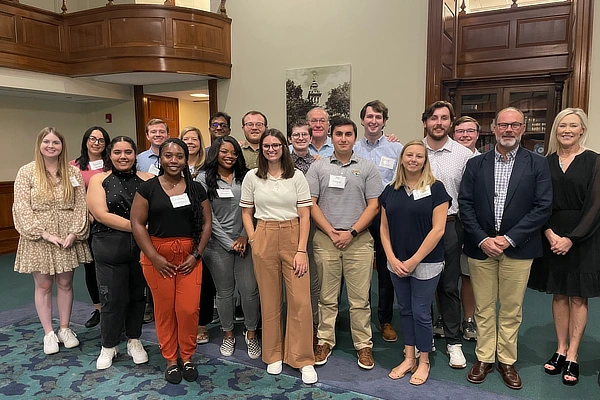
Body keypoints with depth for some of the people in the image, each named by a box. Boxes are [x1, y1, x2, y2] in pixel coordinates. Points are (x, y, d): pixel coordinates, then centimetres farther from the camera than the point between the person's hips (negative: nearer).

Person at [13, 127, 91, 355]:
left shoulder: (73, 172, 2)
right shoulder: (26, 172, -3)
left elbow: (81, 206, 0)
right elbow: (22, 209, -8)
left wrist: (74, 233, -12)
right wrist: (45, 234, -16)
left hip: (68, 238, 2)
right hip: (38, 240, -1)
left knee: (65, 284, 11)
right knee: (43, 286, 8)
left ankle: (65, 329, 26)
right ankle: (49, 333, 21)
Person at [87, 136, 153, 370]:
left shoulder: (147, 179, 4)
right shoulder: (99, 180, 2)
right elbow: (101, 214, -10)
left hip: (142, 247, 1)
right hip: (110, 248, -1)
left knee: (137, 295, 12)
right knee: (112, 298, 4)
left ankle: (134, 340, 31)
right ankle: (109, 346, 25)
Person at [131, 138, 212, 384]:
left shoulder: (196, 189, 5)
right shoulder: (148, 188, -1)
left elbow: (206, 223, 5)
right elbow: (137, 223, -4)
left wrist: (196, 255, -5)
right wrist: (154, 257, -10)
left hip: (189, 255, 1)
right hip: (158, 255, -1)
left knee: (189, 308, -2)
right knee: (164, 309, 6)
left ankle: (187, 357, 21)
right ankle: (170, 360, 25)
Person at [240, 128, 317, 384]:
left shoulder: (297, 177, 1)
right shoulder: (252, 177, 4)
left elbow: (304, 216, -1)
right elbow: (246, 213, 9)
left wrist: (301, 250, -8)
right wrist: (254, 241, -3)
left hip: (292, 238, -1)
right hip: (264, 240, 1)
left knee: (300, 300, -3)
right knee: (270, 299, 8)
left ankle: (303, 360, 12)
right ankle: (274, 355, 25)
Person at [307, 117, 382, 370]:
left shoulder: (367, 169, 6)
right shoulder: (318, 167, 6)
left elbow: (373, 206, 1)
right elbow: (311, 204, 2)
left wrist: (351, 232, -8)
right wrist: (332, 232, -7)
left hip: (359, 240, 0)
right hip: (325, 239, 1)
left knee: (360, 298, 4)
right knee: (327, 296, 9)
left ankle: (364, 345, 17)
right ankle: (325, 341, 22)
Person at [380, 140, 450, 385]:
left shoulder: (435, 188, -8)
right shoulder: (391, 190, 5)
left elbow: (438, 229, -13)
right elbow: (384, 228, 6)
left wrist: (414, 261, -14)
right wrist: (392, 259, -6)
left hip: (426, 264, -4)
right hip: (396, 264, 4)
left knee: (421, 312, 5)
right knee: (405, 310, 15)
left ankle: (424, 362, 25)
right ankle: (408, 358, 30)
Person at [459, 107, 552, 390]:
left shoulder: (537, 164, 1)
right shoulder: (475, 164, 5)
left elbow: (543, 207, -5)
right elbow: (465, 205, 1)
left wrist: (509, 238, -13)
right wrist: (483, 239, -11)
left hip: (517, 248, -1)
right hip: (480, 247, 1)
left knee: (511, 310, 10)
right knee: (483, 308, 11)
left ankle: (507, 361, 26)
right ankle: (484, 358, 25)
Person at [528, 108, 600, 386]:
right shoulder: (546, 162, 4)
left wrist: (571, 238, -15)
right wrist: (550, 233, -11)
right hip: (552, 236, 3)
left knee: (577, 296, 5)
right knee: (558, 294, 10)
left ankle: (572, 356, 15)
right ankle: (561, 349, 22)